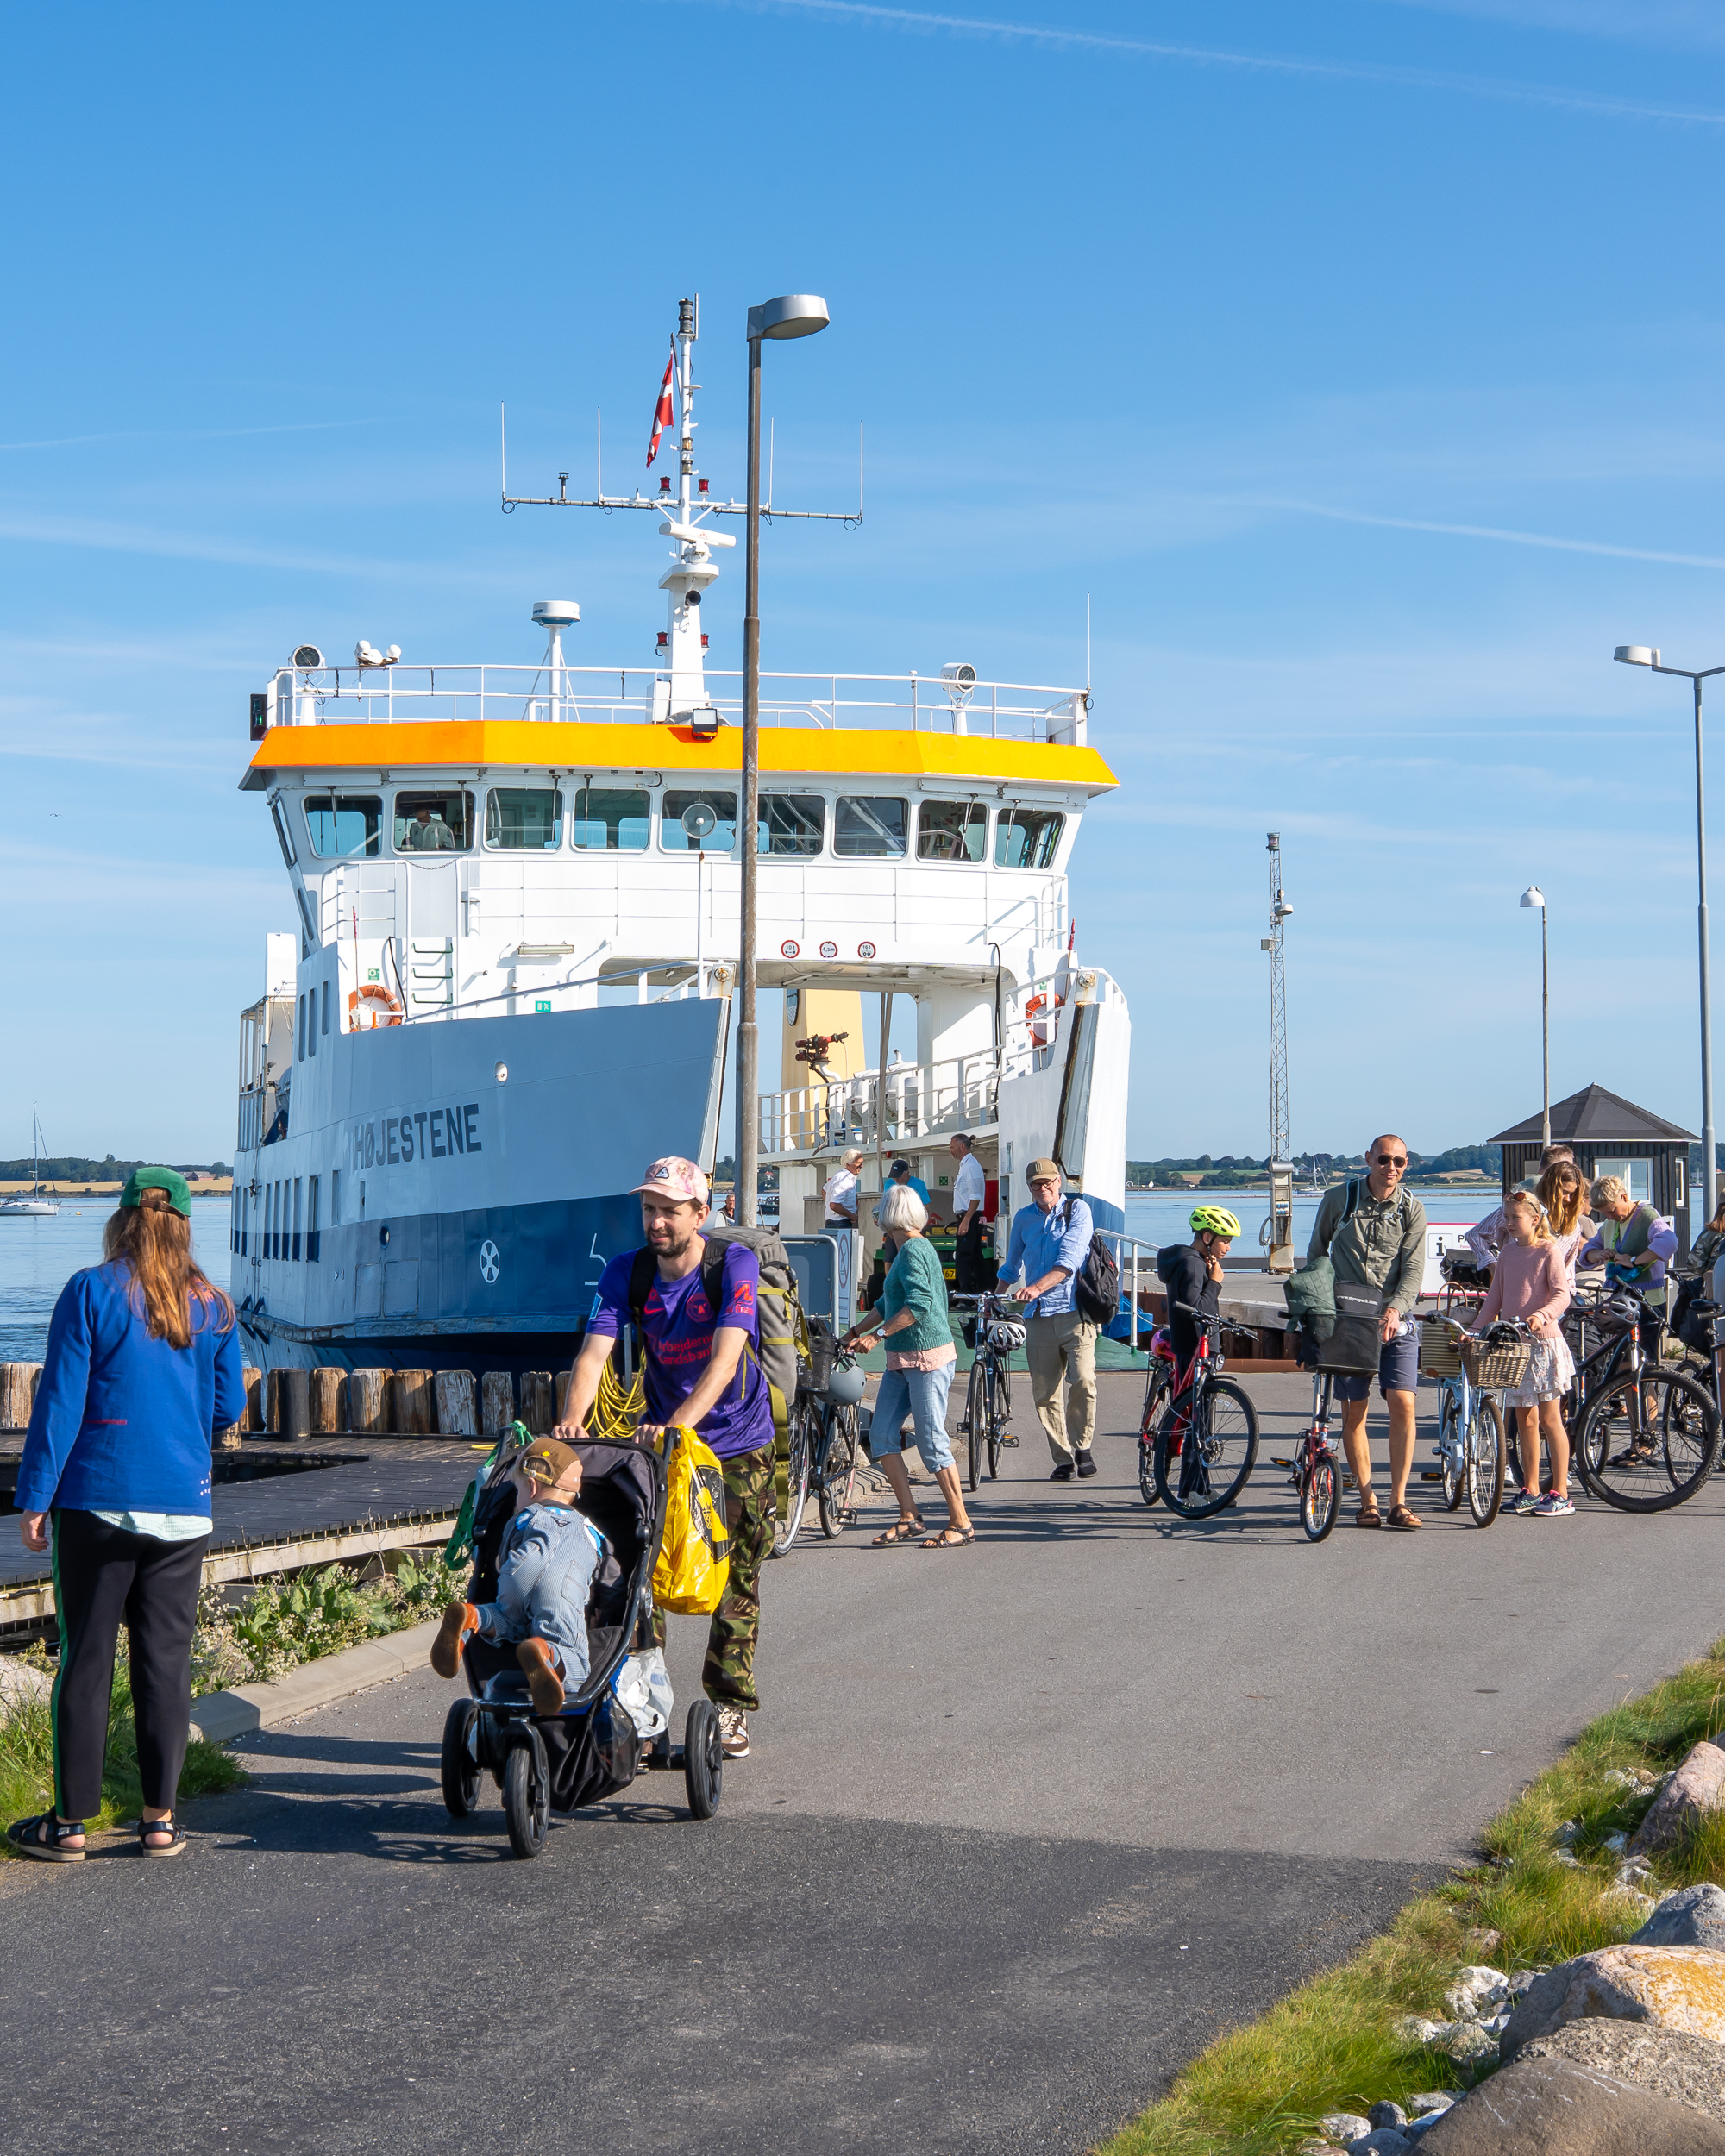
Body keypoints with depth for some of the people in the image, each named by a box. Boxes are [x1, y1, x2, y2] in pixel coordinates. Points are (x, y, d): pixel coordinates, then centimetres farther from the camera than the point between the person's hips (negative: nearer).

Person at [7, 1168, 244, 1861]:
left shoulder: (91, 1292, -5)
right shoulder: (213, 1308, 6)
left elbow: (60, 1401, -7)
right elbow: (228, 1408, 12)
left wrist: (34, 1497, -4)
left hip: (98, 1500, -3)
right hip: (183, 1510, 3)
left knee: (86, 1659, 3)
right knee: (166, 1660, 7)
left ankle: (71, 1822, 7)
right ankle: (160, 1818, 9)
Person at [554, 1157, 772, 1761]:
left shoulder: (735, 1264, -19)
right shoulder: (625, 1273, -8)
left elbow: (726, 1357, -31)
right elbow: (593, 1353, -19)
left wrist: (679, 1423, -45)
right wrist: (571, 1419, -39)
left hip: (739, 1443, -2)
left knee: (736, 1577, 3)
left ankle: (731, 1707, 14)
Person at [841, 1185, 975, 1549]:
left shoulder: (913, 1251, -15)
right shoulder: (909, 1249, 16)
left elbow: (920, 1304, -27)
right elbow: (889, 1302, 27)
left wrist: (879, 1334, -24)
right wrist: (855, 1332, 28)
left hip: (929, 1357, -10)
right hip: (901, 1360, 10)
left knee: (932, 1443, -6)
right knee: (881, 1435, 5)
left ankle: (961, 1524, 2)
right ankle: (909, 1518, 9)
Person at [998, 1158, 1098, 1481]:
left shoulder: (1077, 1210, 1)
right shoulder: (1023, 1218, 15)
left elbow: (1070, 1259, -14)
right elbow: (1012, 1265, 31)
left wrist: (1036, 1287, -24)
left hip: (1074, 1311, -4)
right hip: (1038, 1316, 4)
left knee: (1082, 1380, -20)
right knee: (1044, 1392, 0)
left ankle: (1082, 1445, -1)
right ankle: (1063, 1459, 10)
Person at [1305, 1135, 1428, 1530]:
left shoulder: (1411, 1209, 2)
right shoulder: (1338, 1200, 3)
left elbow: (1413, 1269, -6)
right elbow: (1316, 1252, 16)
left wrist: (1395, 1309, -22)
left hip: (1395, 1322, 0)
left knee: (1402, 1404, -11)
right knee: (1353, 1410, 0)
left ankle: (1398, 1502, -6)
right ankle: (1367, 1501, 9)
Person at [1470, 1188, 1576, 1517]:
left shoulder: (1548, 1251, -7)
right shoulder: (1508, 1251, 12)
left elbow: (1561, 1295, -17)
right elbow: (1495, 1296, 15)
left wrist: (1542, 1316, -35)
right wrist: (1476, 1329, 4)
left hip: (1543, 1341, -6)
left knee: (1549, 1419, -3)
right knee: (1525, 1420, 9)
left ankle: (1561, 1493, 0)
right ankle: (1530, 1490, 16)